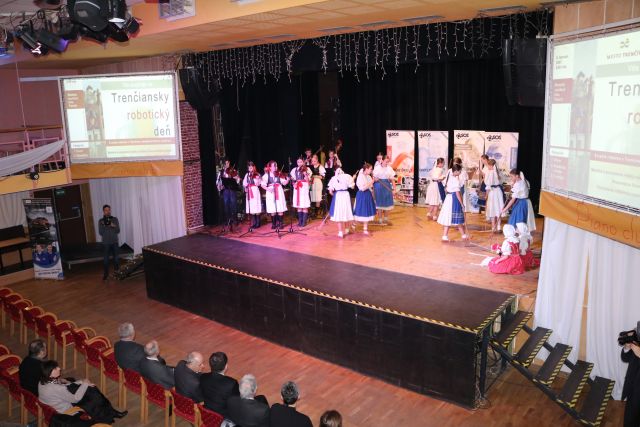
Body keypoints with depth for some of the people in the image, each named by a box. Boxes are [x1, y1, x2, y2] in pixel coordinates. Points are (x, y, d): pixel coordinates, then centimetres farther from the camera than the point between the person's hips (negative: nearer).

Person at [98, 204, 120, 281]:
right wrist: (105, 226, -18)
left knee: (116, 258, 5)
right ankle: (106, 273, 10)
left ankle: (116, 272, 17)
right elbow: (100, 232, -5)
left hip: (114, 242, 1)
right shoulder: (101, 221, 1)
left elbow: (118, 231, 0)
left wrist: (114, 226, -18)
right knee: (105, 259, 0)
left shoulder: (115, 219, 3)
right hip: (105, 243, -1)